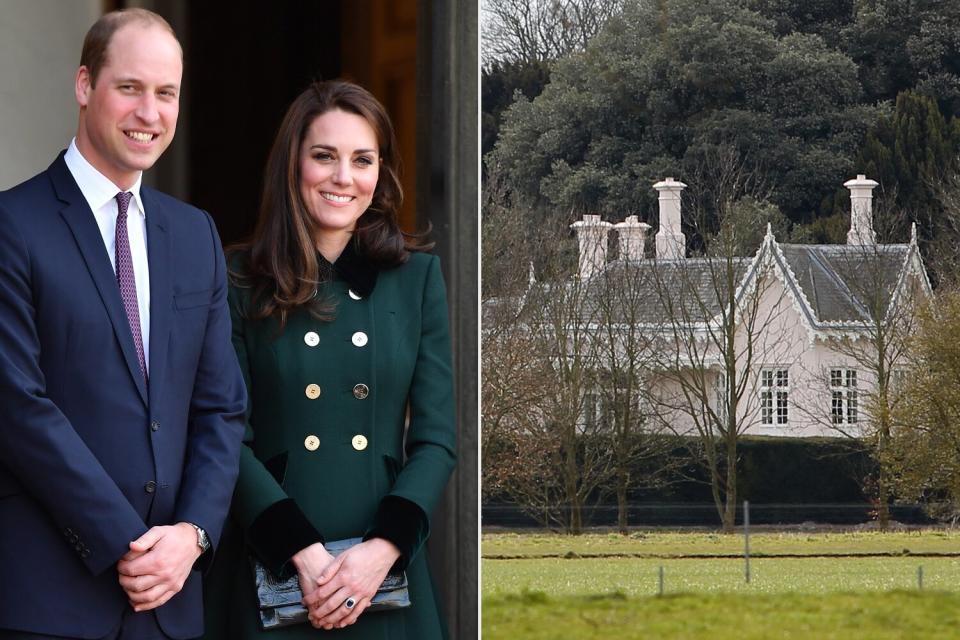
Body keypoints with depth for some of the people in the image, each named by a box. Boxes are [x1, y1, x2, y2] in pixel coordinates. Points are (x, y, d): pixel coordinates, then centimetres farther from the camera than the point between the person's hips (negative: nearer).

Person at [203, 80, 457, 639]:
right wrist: (302, 552, -15)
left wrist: (383, 549, -11)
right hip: (270, 573, -2)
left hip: (386, 571, 2)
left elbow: (437, 439, 3)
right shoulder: (242, 282, 1)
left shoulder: (417, 276, 7)